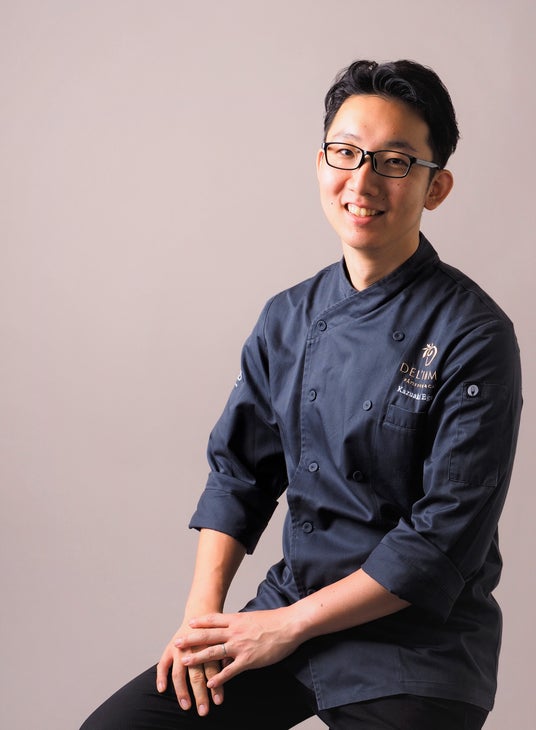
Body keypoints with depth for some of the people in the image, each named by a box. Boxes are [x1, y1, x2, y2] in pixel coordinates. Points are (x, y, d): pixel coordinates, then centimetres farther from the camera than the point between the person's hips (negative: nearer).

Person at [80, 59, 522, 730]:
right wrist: (202, 613, -4)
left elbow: (447, 538, -16)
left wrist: (291, 624, -14)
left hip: (418, 644, -4)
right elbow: (237, 470, 8)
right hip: (290, 606, 5)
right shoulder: (290, 318, 3)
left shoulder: (473, 337, -14)